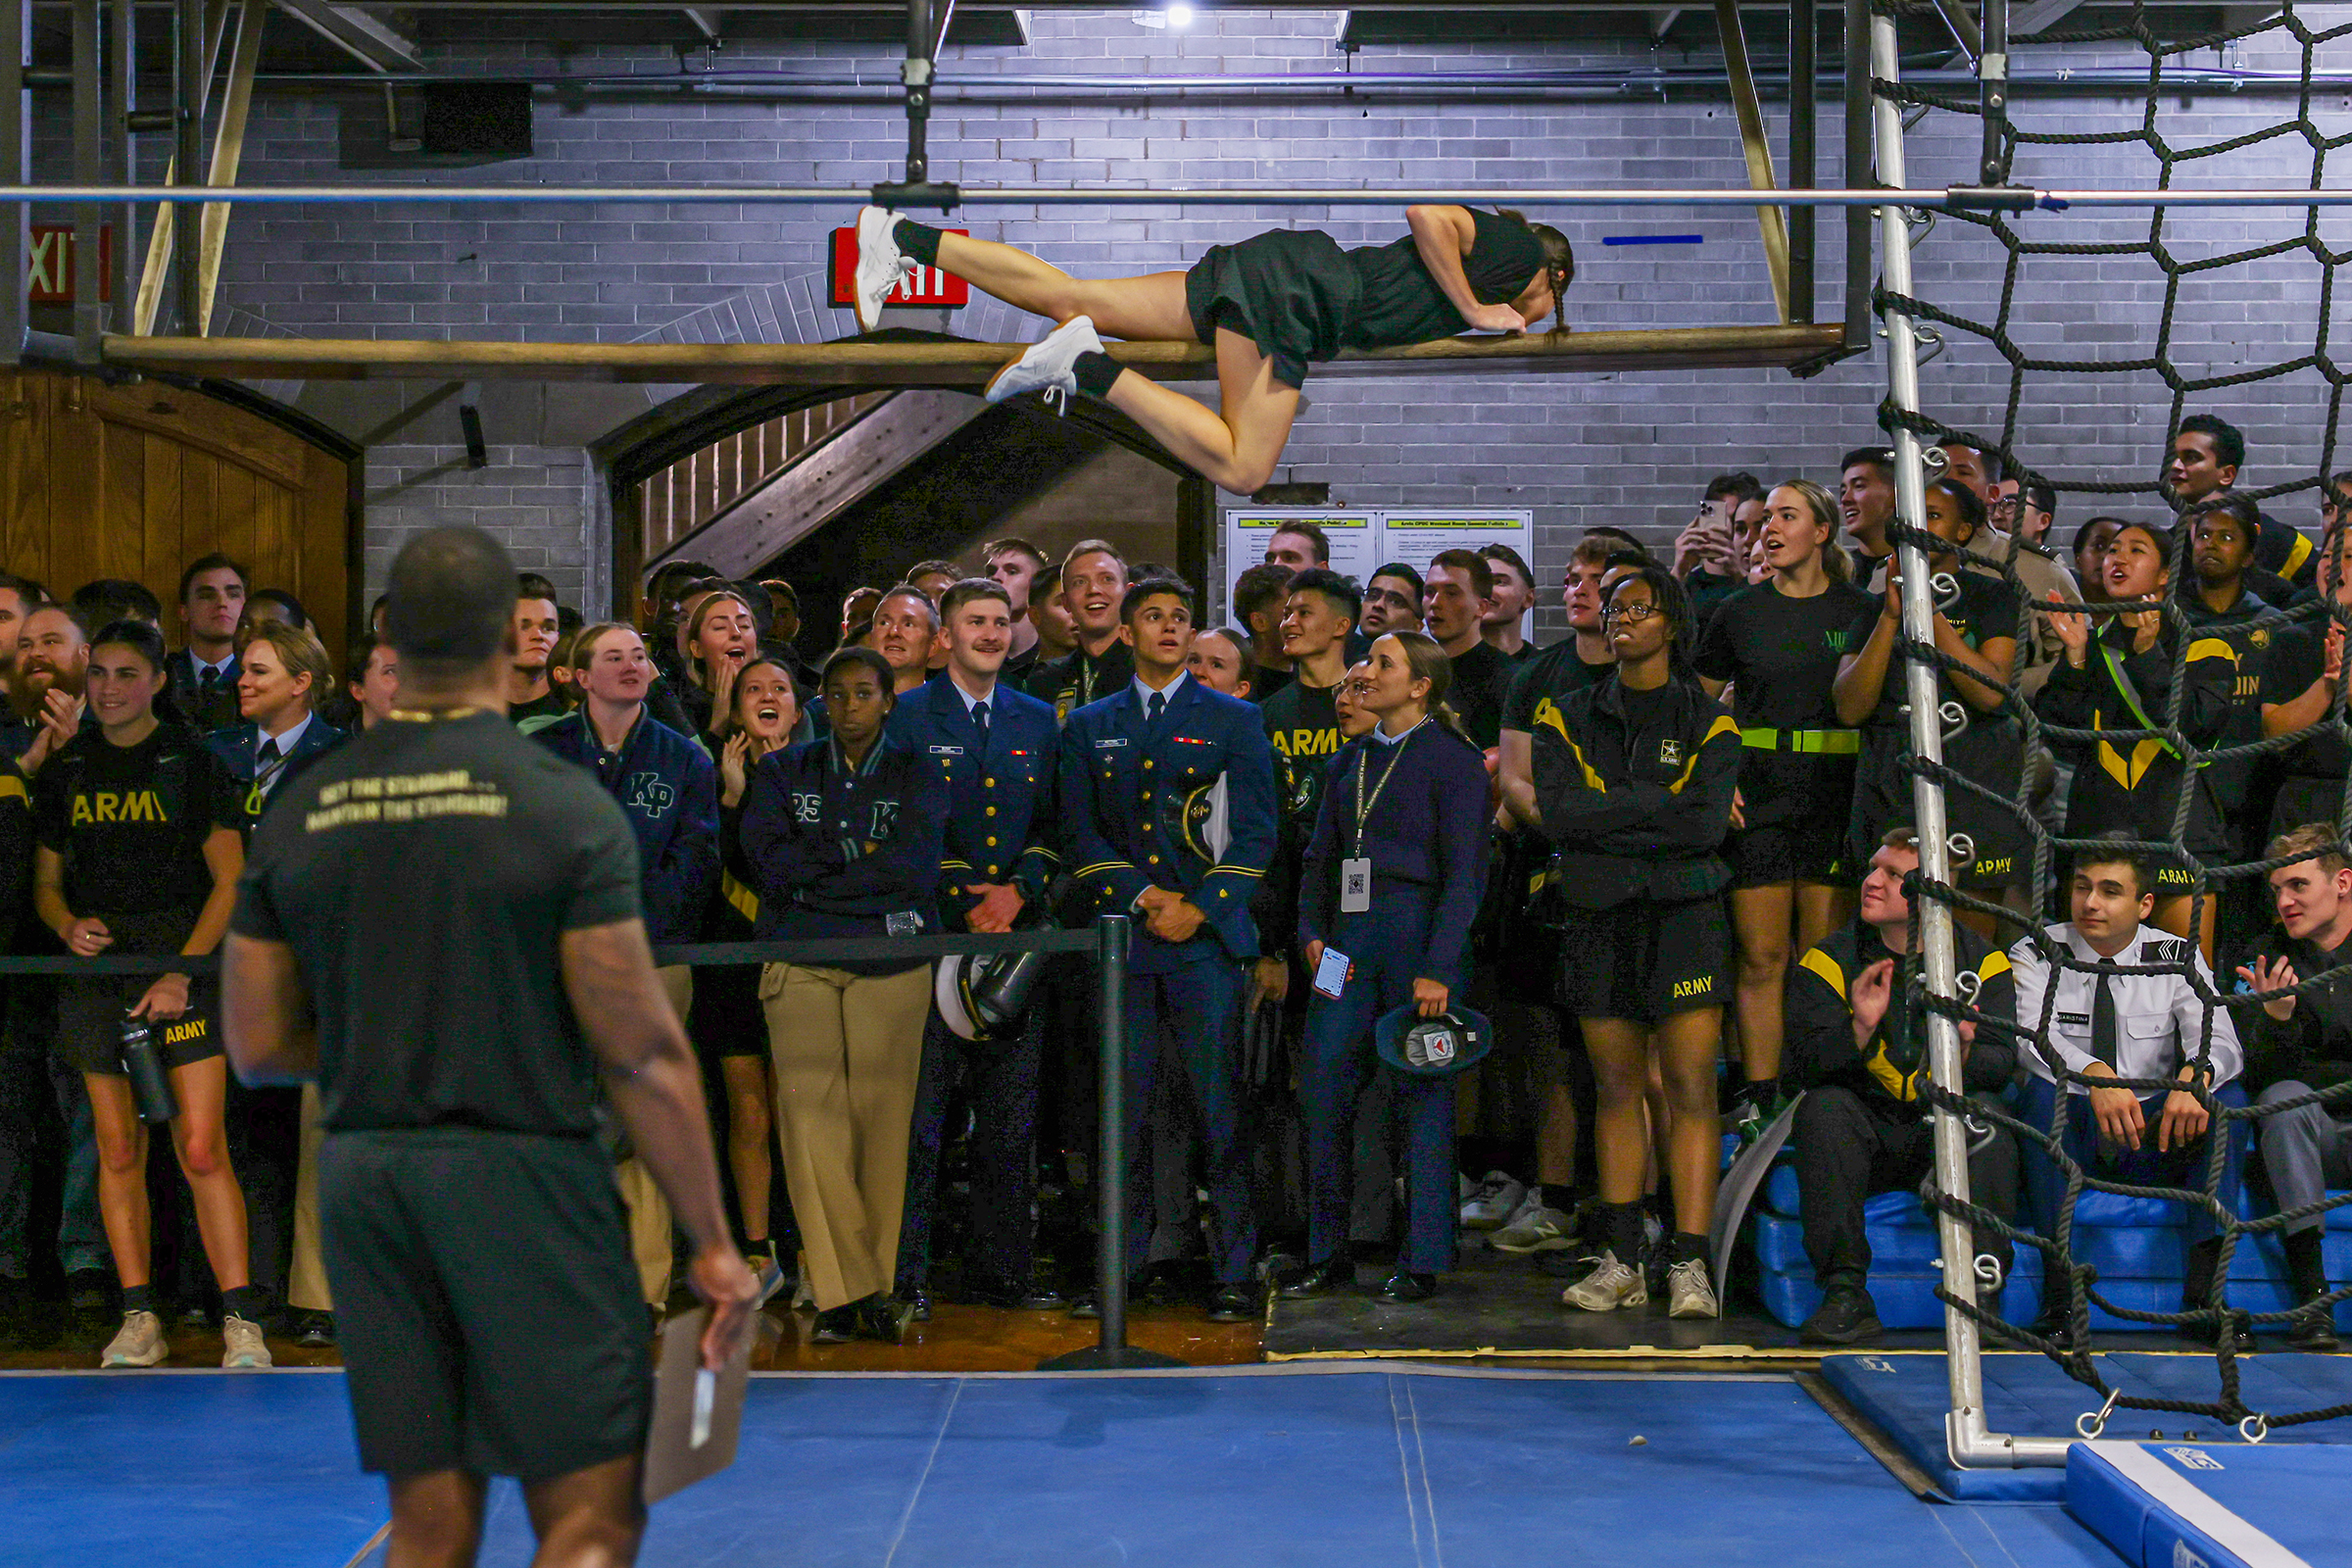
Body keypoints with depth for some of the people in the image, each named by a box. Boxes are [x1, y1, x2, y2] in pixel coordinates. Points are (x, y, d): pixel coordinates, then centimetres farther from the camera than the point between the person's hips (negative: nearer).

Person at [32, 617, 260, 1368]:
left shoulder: (193, 764, 1)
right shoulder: (65, 771, 12)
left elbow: (229, 881, -1)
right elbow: (46, 881, 18)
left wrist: (182, 971, -10)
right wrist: (68, 926, -4)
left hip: (184, 970, -4)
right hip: (95, 970, 4)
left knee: (202, 1151, -10)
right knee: (118, 1151, 5)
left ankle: (240, 1322, -7)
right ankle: (139, 1320, 11)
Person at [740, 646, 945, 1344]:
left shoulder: (917, 774, 12)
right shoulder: (782, 773, 16)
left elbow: (914, 866, -5)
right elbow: (769, 860, -1)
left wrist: (814, 875, -2)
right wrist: (859, 856, -2)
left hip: (892, 958, -1)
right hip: (799, 961, 1)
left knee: (880, 1116, -7)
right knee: (811, 1111, -11)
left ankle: (871, 1285, 1)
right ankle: (847, 1291, -9)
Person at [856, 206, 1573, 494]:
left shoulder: (1487, 241, 24)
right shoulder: (1514, 245, 0)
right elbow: (1425, 211, -17)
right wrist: (1471, 307, -10)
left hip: (1261, 268, 9)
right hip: (1290, 283, -9)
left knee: (1073, 297, 4)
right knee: (1241, 468, -22)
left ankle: (907, 237, 3)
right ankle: (1088, 368, -28)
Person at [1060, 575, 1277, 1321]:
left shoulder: (1234, 721, 9)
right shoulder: (1088, 728, 15)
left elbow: (1255, 833, 3)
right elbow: (1082, 833, 8)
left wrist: (1199, 908, -8)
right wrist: (1143, 896, -6)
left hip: (1207, 938, -2)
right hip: (1120, 941, 2)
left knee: (1220, 1111, -3)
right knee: (1122, 1112, 3)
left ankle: (1233, 1273, 2)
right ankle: (1117, 1266, 10)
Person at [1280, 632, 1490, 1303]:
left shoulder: (1453, 759, -3)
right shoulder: (1352, 758, 16)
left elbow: (1464, 873, -8)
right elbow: (1321, 855, 20)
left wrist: (1437, 967, -15)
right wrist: (1312, 930, 4)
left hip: (1420, 931, -6)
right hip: (1350, 935, 6)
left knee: (1420, 1092, -1)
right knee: (1323, 1089, 1)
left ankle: (1421, 1262, 8)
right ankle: (1329, 1254, 12)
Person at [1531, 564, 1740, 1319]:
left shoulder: (1708, 722, 4)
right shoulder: (1569, 717, 9)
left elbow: (1707, 826, -10)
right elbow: (1557, 814, -7)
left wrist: (1605, 822, -8)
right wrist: (1657, 801, -10)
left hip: (1683, 916, -2)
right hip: (1598, 919, 2)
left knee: (1691, 1088, -8)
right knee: (1617, 1089, 6)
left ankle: (1690, 1264, -7)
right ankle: (1620, 1262, 11)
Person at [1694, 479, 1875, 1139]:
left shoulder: (1862, 612, 6)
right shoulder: (1740, 613, 7)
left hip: (1836, 802, 0)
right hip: (1756, 802, 1)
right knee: (1761, 959, 1)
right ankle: (1758, 1100, 8)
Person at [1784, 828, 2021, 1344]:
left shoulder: (1981, 961, 3)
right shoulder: (1829, 959, 1)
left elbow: (2002, 1065, -5)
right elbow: (1805, 1066, -10)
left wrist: (1966, 1053, -29)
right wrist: (1859, 1029, -29)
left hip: (1943, 1131, 0)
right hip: (1863, 1137, 0)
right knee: (1824, 1107, -30)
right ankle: (1846, 1297, -29)